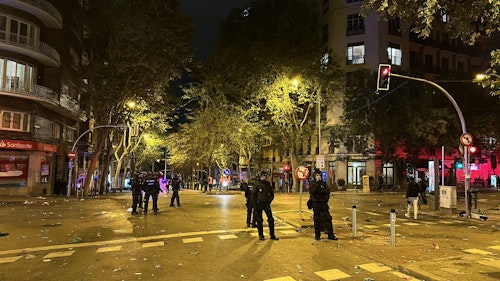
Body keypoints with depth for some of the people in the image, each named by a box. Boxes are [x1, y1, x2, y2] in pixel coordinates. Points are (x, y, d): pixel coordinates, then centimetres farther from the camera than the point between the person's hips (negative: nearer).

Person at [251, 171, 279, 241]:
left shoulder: (268, 184, 6)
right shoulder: (257, 184, -4)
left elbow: (272, 194, 11)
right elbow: (253, 195, -4)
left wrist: (269, 202, -2)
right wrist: (254, 205, -8)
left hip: (266, 204, 3)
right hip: (259, 204, -3)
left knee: (271, 219, 2)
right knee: (259, 220, 4)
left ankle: (272, 235, 12)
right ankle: (261, 235, 17)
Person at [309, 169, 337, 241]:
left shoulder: (323, 183, 8)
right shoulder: (312, 183, 1)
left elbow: (328, 191, -3)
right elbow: (311, 191, -16)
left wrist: (321, 190, -19)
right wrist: (317, 184, -21)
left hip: (323, 202, 2)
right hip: (315, 203, -2)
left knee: (327, 218, 0)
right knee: (317, 219, 4)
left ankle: (331, 235, 6)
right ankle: (317, 235, 15)